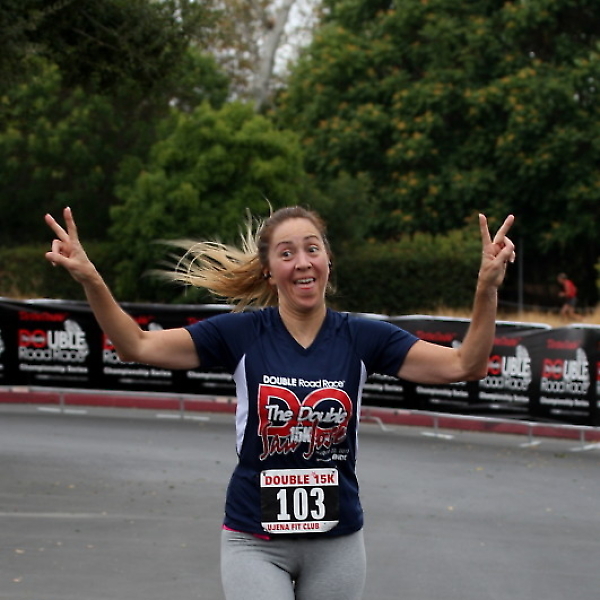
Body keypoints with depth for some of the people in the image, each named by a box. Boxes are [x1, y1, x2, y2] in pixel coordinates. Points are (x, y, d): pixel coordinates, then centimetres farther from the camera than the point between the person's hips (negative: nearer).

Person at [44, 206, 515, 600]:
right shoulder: (242, 333, -6)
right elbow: (138, 345, -8)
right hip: (255, 542, -2)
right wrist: (92, 281, -23)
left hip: (336, 542, 2)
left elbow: (464, 365, -7)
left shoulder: (361, 337, -3)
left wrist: (488, 287, -22)